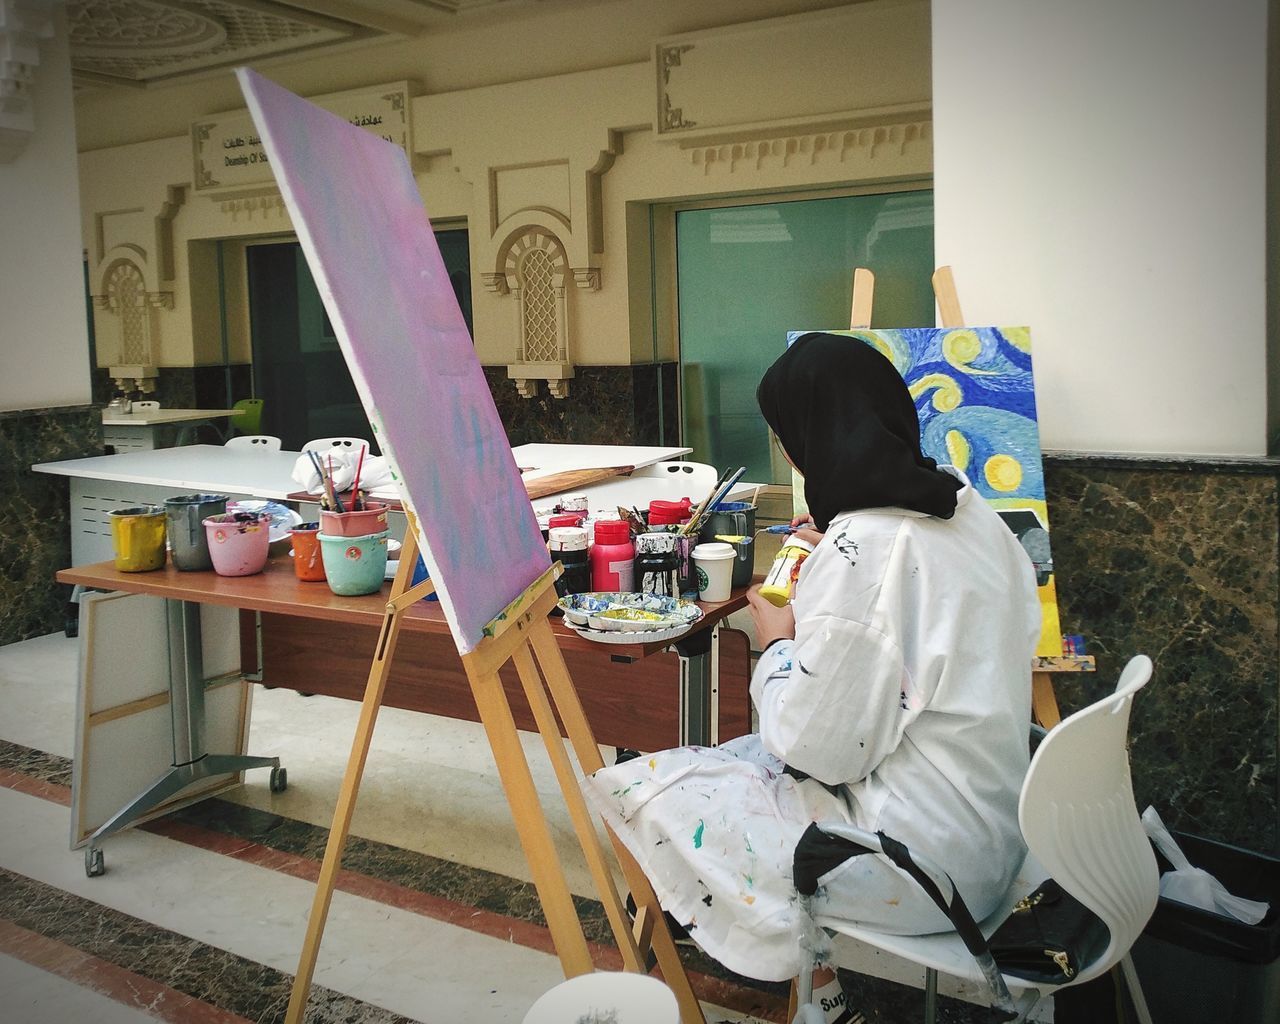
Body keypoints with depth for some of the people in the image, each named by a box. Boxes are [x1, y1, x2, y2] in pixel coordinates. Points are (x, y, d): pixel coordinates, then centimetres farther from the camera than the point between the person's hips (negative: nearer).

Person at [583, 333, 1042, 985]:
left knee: (633, 785, -1)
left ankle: (785, 957, 19)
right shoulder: (968, 508, 1)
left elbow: (815, 749, -21)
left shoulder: (859, 551, -25)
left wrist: (776, 645, -3)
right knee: (736, 756, 23)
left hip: (917, 863, -9)